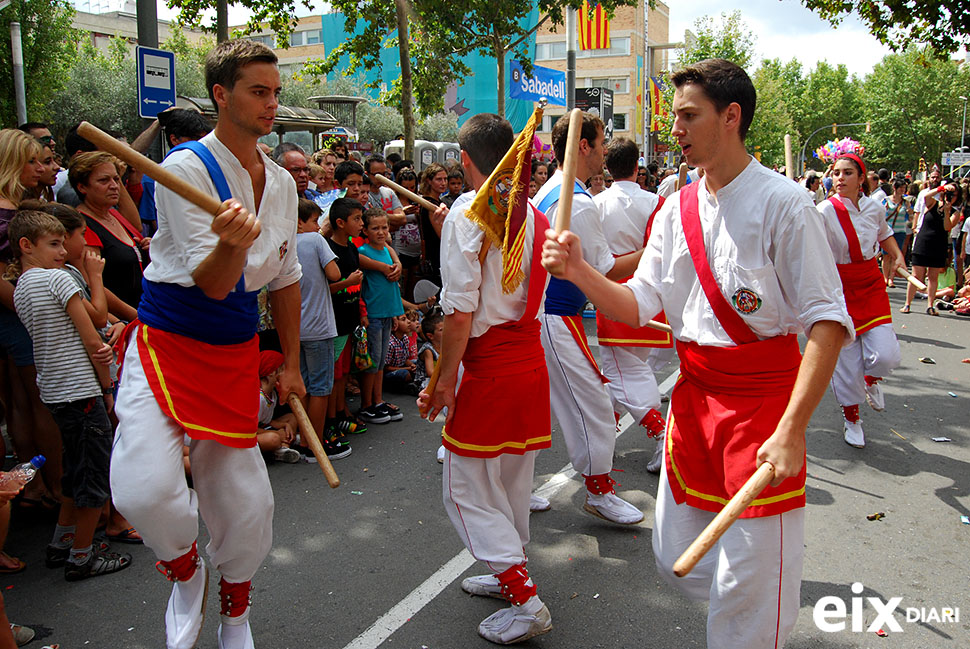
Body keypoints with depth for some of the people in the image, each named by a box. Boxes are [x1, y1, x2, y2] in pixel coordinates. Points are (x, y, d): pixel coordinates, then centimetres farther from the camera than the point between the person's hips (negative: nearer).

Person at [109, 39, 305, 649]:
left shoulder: (282, 181, 7)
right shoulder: (187, 169, -14)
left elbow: (285, 277, 16)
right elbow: (212, 284, -18)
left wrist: (291, 364, 17)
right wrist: (232, 243, -40)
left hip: (236, 353, 5)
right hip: (167, 345, -5)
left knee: (246, 502, 7)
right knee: (145, 490, -23)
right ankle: (184, 567, 13)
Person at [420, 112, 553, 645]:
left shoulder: (467, 213, -14)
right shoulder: (533, 214, 8)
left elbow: (460, 311, -19)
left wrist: (444, 380, -10)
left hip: (488, 368, -8)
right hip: (532, 359, 8)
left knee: (466, 487, 4)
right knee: (512, 480, 21)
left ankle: (525, 600, 4)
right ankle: (510, 574, 37)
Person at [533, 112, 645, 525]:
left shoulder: (546, 193, 13)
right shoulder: (579, 203, -18)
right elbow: (606, 271, -15)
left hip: (535, 312, 10)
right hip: (557, 320, -10)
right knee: (591, 402, 1)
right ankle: (599, 491, 14)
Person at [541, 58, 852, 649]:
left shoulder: (782, 202, -12)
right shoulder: (676, 209, 7)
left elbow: (829, 321, -16)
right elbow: (639, 307, 5)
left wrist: (792, 430, -23)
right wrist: (581, 272, -14)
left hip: (763, 396, -6)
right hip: (693, 393, 6)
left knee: (749, 579, -1)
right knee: (677, 559, 15)